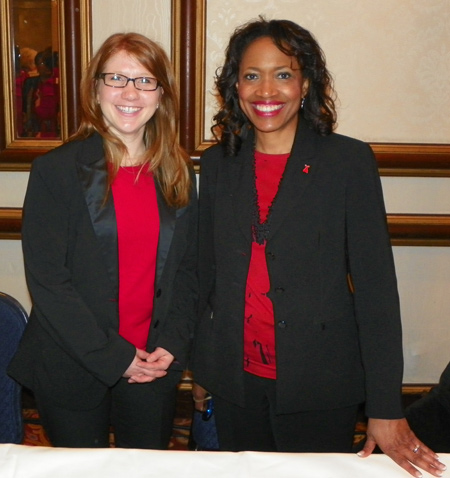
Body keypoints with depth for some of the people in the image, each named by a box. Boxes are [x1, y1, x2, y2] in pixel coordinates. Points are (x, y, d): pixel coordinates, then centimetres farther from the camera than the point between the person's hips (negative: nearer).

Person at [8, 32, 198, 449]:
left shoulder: (178, 173, 3)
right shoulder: (56, 170, -9)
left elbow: (187, 269, 7)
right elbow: (46, 280, -12)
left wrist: (171, 345, -6)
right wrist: (115, 358, -14)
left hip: (154, 368, 3)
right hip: (72, 372, -3)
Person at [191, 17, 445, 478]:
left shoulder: (348, 160, -8)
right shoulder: (217, 164, 3)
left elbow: (375, 282, -10)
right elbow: (208, 272, 8)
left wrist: (386, 407, -12)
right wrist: (201, 371, 12)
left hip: (319, 388, -3)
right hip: (235, 383, 3)